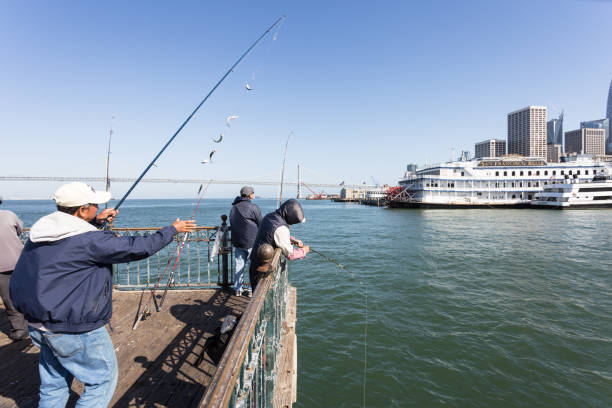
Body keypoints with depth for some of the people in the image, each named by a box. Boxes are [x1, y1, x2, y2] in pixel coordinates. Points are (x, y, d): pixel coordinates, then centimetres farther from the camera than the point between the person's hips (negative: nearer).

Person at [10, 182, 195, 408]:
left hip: (39, 325, 9)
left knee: (53, 384, 23)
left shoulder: (40, 232, 2)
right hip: (76, 330, -9)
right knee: (104, 378, 9)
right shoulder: (89, 241, -23)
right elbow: (138, 247, -19)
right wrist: (173, 229, -8)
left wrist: (97, 221, 19)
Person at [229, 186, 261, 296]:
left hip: (237, 243, 6)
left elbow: (232, 225, 15)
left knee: (238, 265, 12)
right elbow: (261, 225, -8)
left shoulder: (233, 208, 9)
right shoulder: (253, 207, -12)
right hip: (252, 242, -6)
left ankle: (237, 289, 19)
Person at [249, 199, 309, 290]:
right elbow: (290, 254, -20)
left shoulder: (269, 217, 3)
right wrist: (304, 250, -3)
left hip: (255, 264, 9)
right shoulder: (280, 228, -26)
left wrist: (293, 240, 9)